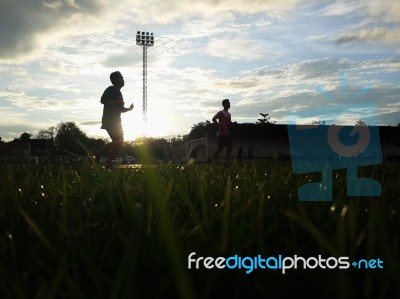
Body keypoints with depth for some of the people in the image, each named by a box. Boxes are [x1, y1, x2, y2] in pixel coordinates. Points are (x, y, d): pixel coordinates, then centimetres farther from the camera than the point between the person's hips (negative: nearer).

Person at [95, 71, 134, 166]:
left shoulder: (118, 92, 22)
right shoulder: (110, 89, -5)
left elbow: (121, 109, 26)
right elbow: (102, 100, -20)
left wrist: (129, 108, 11)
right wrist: (116, 102, -23)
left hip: (116, 121, 9)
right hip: (109, 121, -9)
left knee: (119, 141, 5)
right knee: (118, 141, -15)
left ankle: (109, 163, 7)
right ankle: (97, 154, -7)